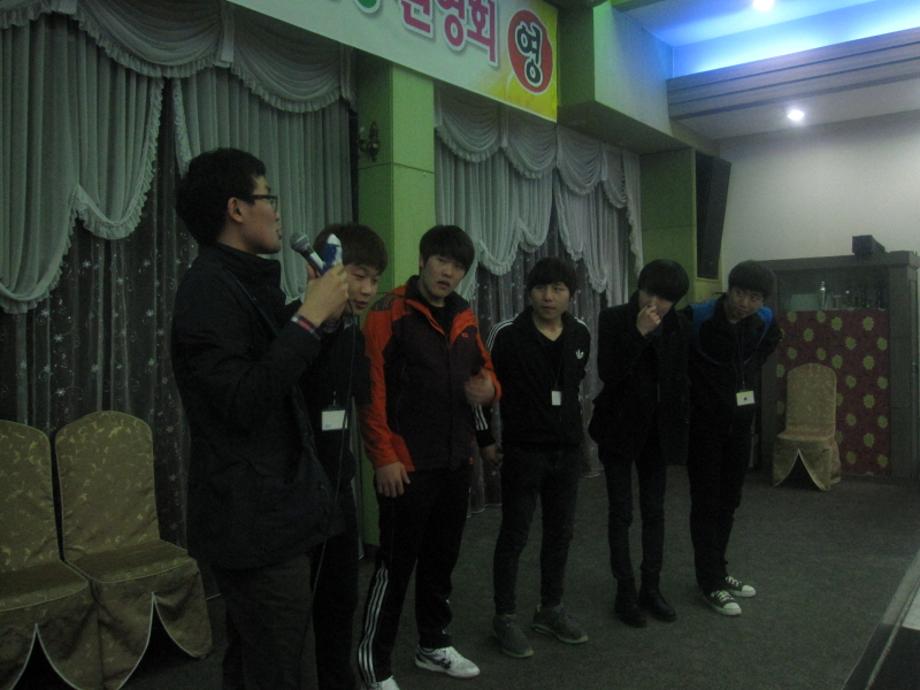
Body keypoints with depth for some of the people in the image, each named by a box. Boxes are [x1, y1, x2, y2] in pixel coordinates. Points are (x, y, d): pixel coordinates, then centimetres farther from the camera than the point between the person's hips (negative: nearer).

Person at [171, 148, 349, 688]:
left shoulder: (244, 283, 15)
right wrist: (309, 318, -22)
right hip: (257, 521, -10)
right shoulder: (210, 288, -16)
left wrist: (317, 310, 10)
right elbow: (242, 403, -26)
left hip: (269, 512, 10)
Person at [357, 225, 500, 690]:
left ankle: (434, 645, 35)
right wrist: (383, 456, -18)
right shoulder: (389, 313, -10)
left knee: (442, 558, 18)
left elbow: (485, 370, 21)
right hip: (406, 463, -7)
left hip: (456, 461, 7)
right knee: (396, 563, 2)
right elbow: (372, 389, -15)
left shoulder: (465, 318, 11)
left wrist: (489, 387, -4)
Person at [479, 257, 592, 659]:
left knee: (560, 532, 14)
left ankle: (550, 609, 31)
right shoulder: (507, 335, -12)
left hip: (568, 450, 5)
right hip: (523, 450, -5)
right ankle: (505, 617, 18)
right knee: (514, 535, 4)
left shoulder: (580, 335, 3)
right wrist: (486, 439, -3)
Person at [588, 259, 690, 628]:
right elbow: (608, 373, -19)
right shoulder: (614, 318, -10)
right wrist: (639, 333, -26)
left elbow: (681, 379, 7)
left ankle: (651, 588, 23)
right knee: (621, 512, 3)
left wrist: (679, 428, 5)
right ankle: (625, 592, 13)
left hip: (657, 430, 4)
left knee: (654, 511, 11)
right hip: (620, 427, -3)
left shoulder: (678, 325, 1)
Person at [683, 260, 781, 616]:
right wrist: (696, 385, -3)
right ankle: (710, 583, 11)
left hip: (740, 423, 5)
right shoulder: (697, 318, -20)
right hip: (704, 423, -5)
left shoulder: (764, 322, -4)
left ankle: (718, 571, 29)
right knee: (706, 504, 1)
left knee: (728, 502, 14)